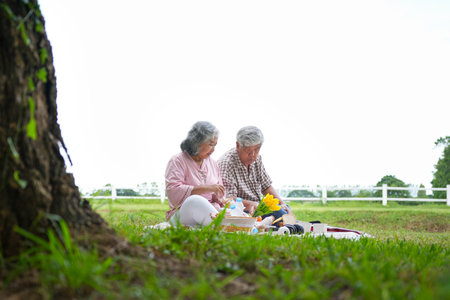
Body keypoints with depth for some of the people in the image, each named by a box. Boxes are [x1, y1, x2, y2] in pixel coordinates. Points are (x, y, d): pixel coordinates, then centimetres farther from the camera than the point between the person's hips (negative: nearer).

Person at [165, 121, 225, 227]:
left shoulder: (212, 163, 22)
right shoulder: (177, 161, 1)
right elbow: (173, 191, -15)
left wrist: (216, 196, 0)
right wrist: (205, 188, -18)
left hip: (212, 212, 5)